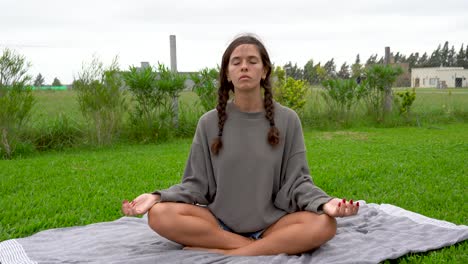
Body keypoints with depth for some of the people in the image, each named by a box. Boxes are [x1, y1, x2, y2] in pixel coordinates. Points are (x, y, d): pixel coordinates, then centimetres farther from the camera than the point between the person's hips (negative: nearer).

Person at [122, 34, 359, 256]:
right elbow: (196, 183, 2)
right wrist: (157, 197, -15)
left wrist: (324, 202, -22)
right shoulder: (209, 123, 1)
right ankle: (270, 246, -19)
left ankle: (220, 252, -23)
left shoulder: (287, 120, -1)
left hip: (272, 223, 0)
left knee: (324, 224, -29)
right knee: (160, 214, -25)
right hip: (220, 223, 1)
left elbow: (296, 181, -1)